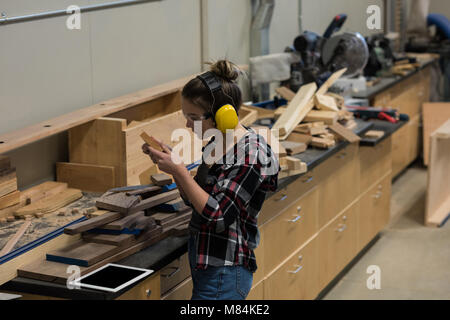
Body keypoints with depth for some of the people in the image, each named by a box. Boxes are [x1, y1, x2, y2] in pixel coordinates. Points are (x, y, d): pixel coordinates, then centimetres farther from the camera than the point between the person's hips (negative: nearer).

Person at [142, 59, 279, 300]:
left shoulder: (250, 154, -19)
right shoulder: (216, 144, 8)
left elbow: (218, 215, -22)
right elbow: (193, 199, 16)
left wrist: (179, 170, -19)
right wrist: (169, 160, 2)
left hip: (223, 273, -9)